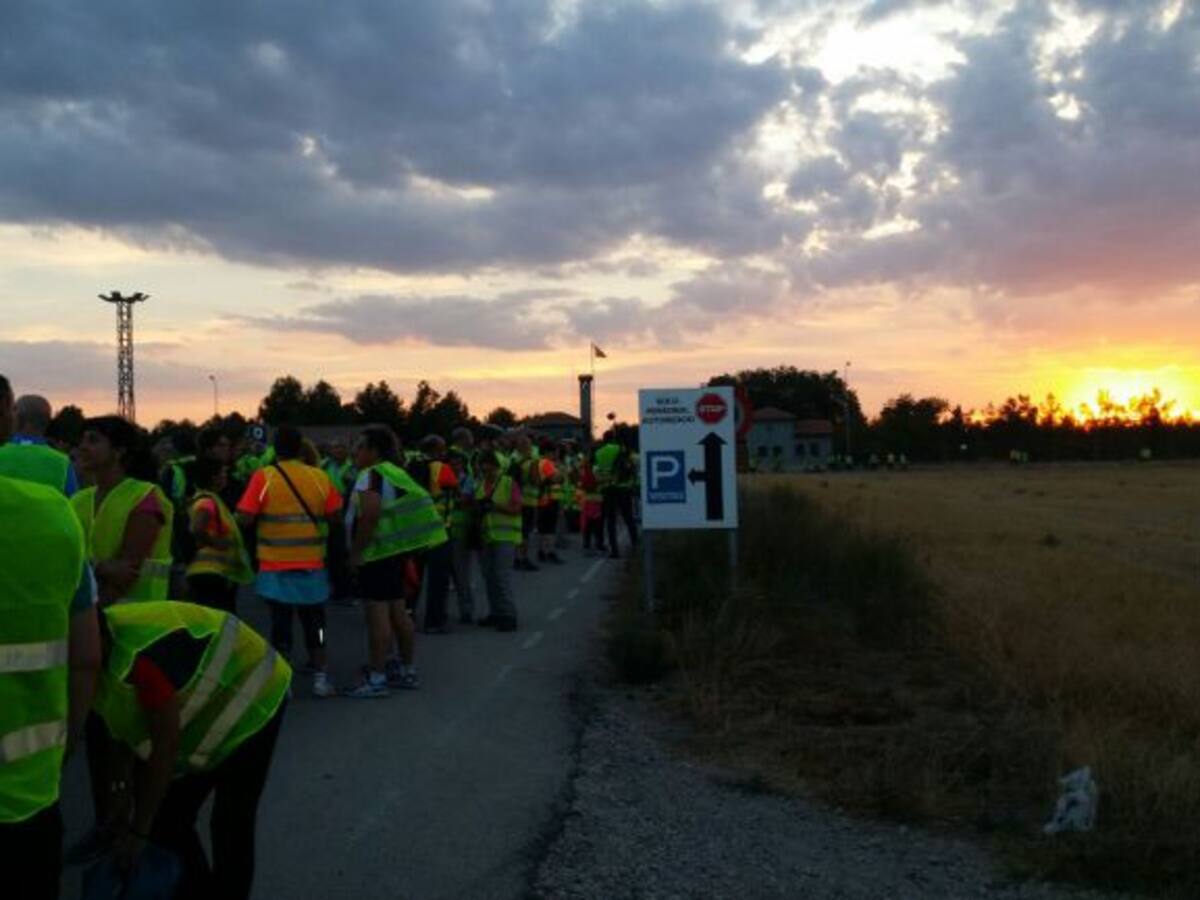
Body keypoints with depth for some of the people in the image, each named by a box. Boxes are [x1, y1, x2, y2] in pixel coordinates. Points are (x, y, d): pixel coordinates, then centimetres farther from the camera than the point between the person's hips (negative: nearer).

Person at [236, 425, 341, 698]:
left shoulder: (263, 477, -9)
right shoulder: (319, 477, -3)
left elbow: (245, 518, -13)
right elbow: (334, 514, 1)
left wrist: (265, 516, 7)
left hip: (275, 564, -1)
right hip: (312, 563, 2)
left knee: (281, 622, 7)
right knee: (314, 621, 13)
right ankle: (321, 678, 14)